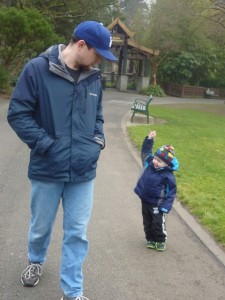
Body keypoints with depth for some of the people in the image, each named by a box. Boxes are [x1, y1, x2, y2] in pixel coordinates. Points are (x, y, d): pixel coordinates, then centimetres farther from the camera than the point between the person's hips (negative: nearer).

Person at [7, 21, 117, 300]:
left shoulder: (93, 78, 4)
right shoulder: (37, 69, -12)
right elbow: (17, 114, -12)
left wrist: (97, 142, 0)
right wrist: (47, 145, -16)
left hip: (83, 172, 3)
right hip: (47, 169, -3)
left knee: (77, 233, 7)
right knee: (41, 227, 18)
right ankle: (35, 261, 49)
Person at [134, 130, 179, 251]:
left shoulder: (168, 175, -22)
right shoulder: (149, 163, -7)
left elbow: (171, 192, -16)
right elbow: (145, 151, 8)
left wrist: (165, 206, -19)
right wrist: (149, 139, -6)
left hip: (156, 204, -5)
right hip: (145, 201, 6)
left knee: (158, 224, 5)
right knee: (147, 223, 16)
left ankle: (161, 241, 26)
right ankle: (150, 239, 33)